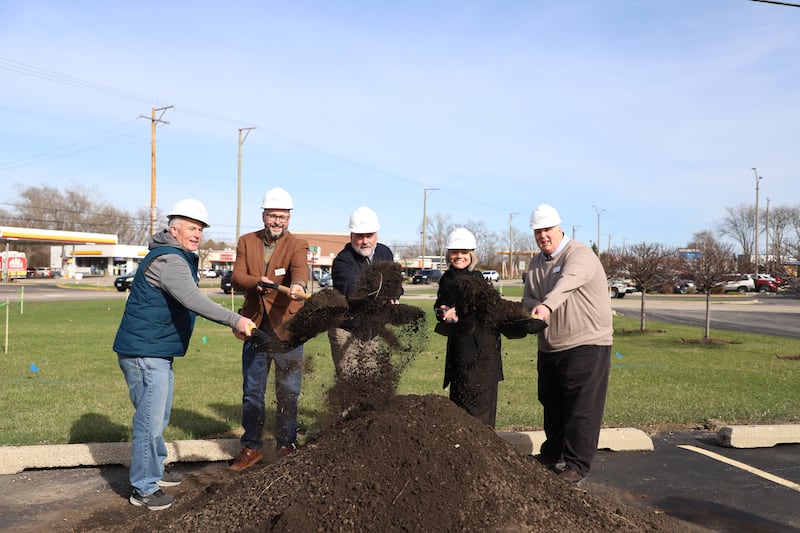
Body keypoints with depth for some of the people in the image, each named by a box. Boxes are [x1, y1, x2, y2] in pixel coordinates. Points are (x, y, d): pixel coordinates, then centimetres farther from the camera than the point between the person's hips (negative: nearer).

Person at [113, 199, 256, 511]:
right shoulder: (168, 259, -20)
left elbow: (184, 301, 26)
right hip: (144, 353, -11)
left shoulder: (179, 258, 16)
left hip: (157, 351, 11)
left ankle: (154, 470, 37)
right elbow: (193, 299, -35)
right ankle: (143, 489, 5)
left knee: (158, 416, 21)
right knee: (150, 420, -6)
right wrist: (234, 320, -44)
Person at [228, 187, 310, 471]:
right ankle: (252, 447, 24)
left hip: (286, 327, -3)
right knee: (252, 391, 10)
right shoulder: (247, 242, 8)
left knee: (288, 392, 7)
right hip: (255, 327, 3)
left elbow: (300, 268, -24)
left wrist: (298, 284, -47)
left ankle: (287, 447, 23)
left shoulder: (297, 245, -2)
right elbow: (237, 277, -3)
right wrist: (257, 282, -24)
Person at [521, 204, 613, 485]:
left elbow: (567, 283, -33)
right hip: (549, 346, 8)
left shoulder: (580, 255, -13)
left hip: (586, 344, -8)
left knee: (581, 408, -6)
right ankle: (552, 455, 32)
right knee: (550, 404, 17)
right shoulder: (536, 263, 13)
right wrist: (534, 307, -16)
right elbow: (528, 297, 9)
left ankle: (577, 465, 2)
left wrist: (546, 305, -51)